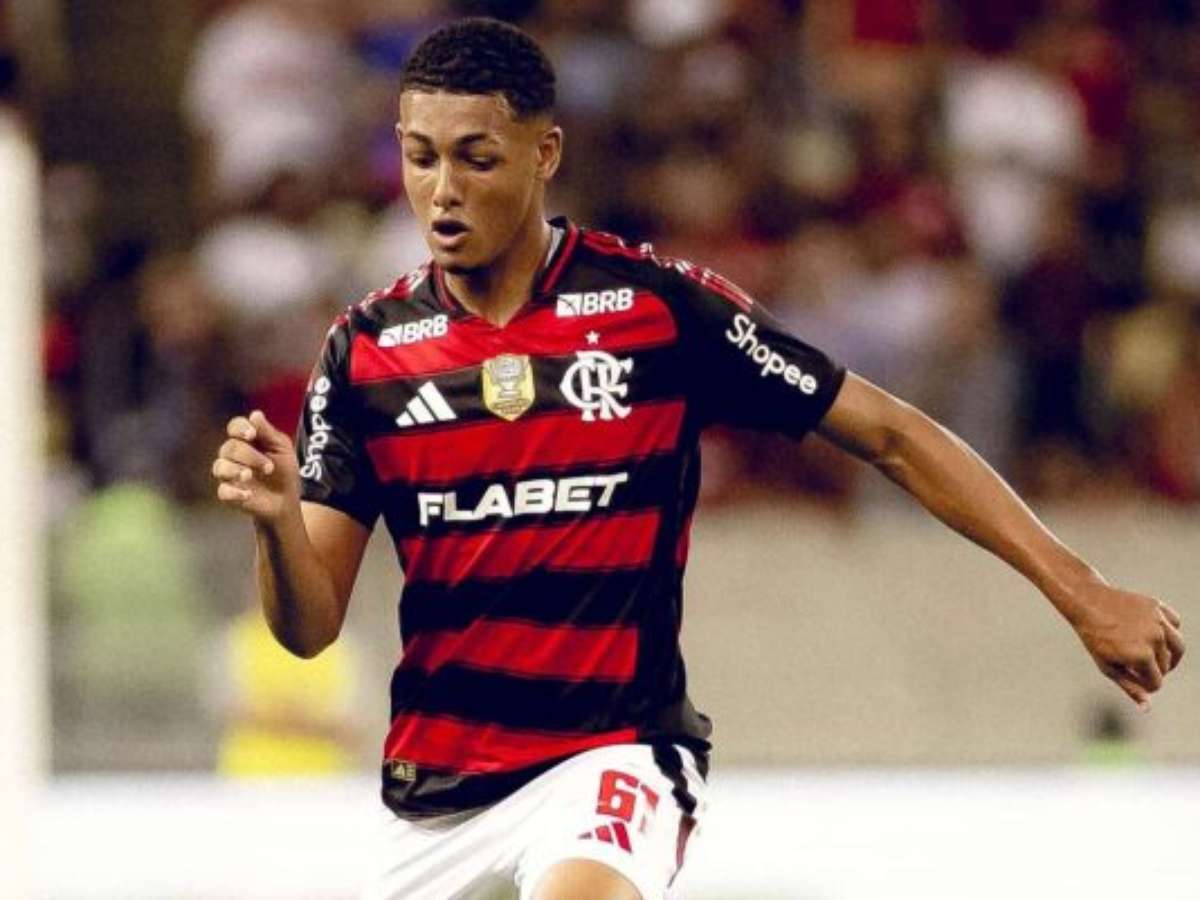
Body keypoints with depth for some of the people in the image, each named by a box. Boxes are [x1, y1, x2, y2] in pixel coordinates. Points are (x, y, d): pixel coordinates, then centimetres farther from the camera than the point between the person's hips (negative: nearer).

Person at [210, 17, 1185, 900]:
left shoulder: (659, 306, -6)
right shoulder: (368, 350, 1)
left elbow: (892, 435, 0)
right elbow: (309, 627, 0)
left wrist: (1080, 591, -4)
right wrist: (277, 518, -22)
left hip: (614, 753, -5)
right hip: (435, 791, 5)